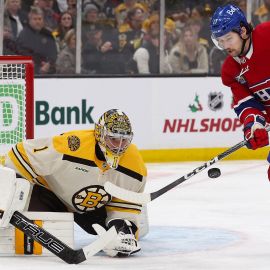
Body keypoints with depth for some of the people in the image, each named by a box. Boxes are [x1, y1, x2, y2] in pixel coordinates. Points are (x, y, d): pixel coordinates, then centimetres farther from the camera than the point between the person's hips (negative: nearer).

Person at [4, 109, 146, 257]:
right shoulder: (71, 145, -38)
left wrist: (124, 226, -25)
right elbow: (24, 154, -30)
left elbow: (126, 204, -8)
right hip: (53, 193, -5)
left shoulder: (135, 164, -20)